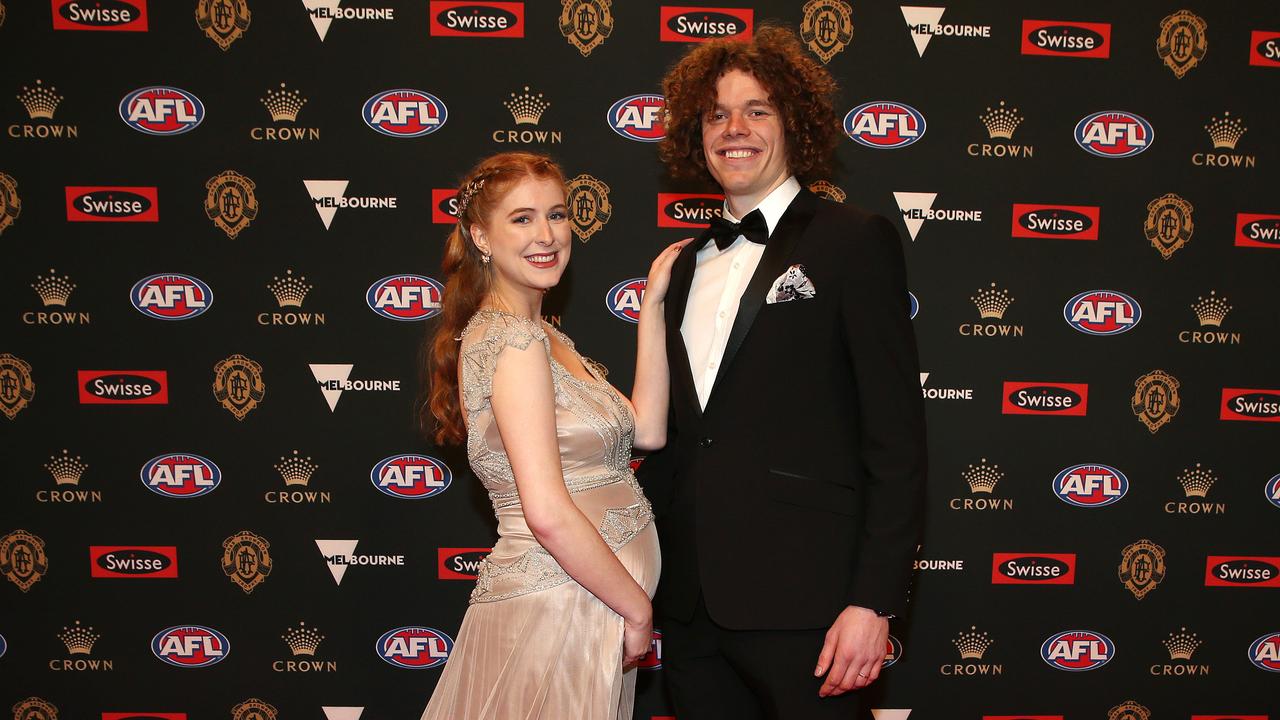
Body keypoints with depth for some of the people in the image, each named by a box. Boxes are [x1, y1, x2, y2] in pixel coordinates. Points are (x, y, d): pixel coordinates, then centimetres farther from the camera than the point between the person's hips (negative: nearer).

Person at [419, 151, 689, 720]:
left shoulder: (545, 338, 13)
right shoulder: (512, 340, -17)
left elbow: (645, 429, 6)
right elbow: (548, 513, -24)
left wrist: (652, 304, 6)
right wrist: (638, 608, -13)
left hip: (585, 610, 9)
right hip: (555, 611, -9)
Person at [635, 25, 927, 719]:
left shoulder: (854, 240, -4)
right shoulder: (690, 265, 14)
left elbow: (896, 437, -9)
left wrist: (874, 600, -14)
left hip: (800, 606, -5)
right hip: (690, 608, 6)